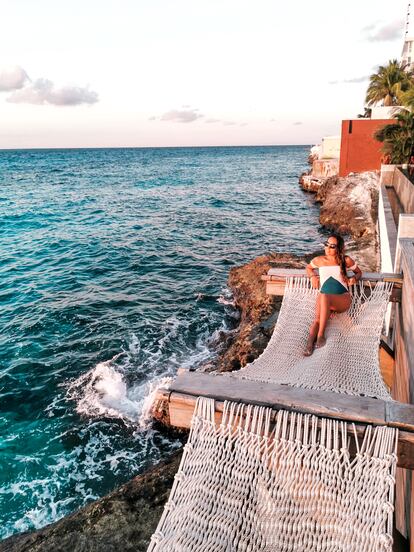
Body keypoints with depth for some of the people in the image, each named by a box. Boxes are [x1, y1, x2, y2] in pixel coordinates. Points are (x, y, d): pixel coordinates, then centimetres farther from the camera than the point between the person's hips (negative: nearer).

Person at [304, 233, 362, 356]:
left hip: (343, 299, -2)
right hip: (324, 299, 2)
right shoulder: (319, 260, 13)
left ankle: (320, 335, -34)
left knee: (324, 297, -37)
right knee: (318, 319, -32)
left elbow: (359, 272, 25)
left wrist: (355, 278, 0)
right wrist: (312, 276, 10)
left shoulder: (346, 261, 9)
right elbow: (308, 268, 34)